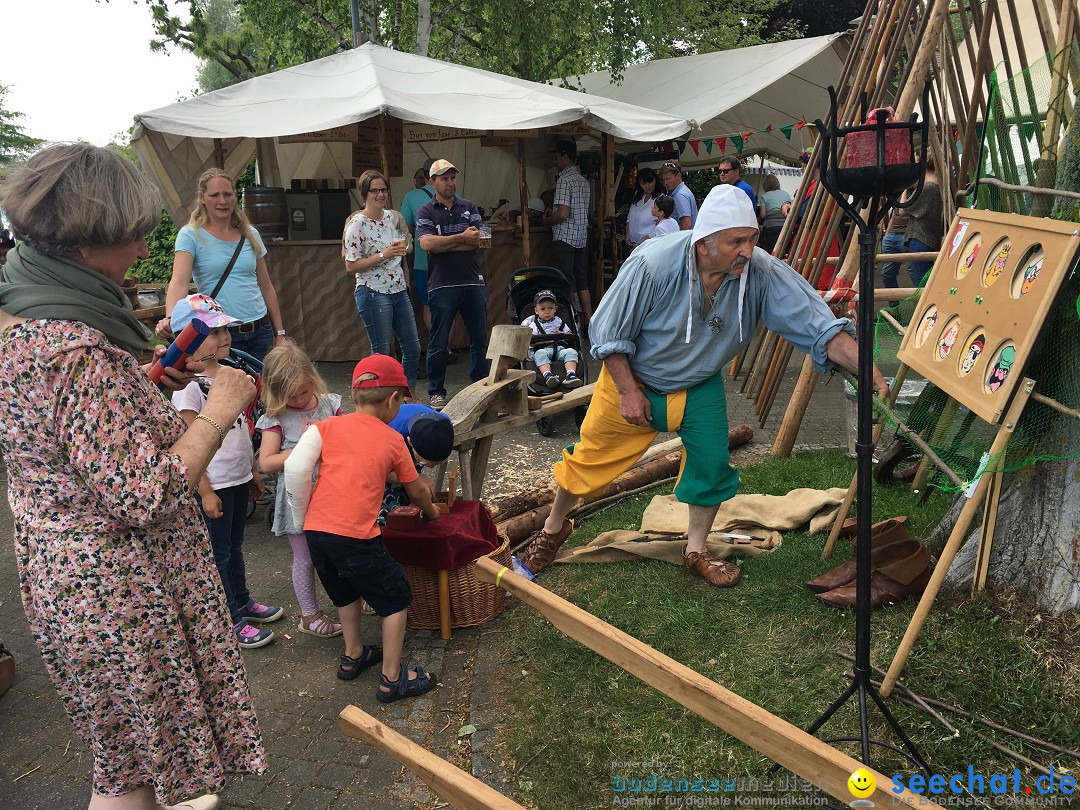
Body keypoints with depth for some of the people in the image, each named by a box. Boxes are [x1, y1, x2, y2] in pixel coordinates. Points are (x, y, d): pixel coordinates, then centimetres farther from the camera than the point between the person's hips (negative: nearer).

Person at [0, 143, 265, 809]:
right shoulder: (77, 350, -30)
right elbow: (148, 496, -28)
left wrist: (149, 378, 11)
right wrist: (219, 411, -19)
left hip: (59, 568, 9)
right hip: (116, 587, -9)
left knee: (128, 746, 29)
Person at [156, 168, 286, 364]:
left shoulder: (251, 234, 8)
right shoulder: (191, 235, -4)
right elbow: (179, 281, -18)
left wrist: (280, 332, 10)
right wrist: (170, 318, -36)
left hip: (261, 331, 4)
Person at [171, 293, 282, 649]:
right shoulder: (188, 385, -18)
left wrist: (254, 471, 16)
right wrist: (205, 491, -16)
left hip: (239, 477, 7)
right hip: (214, 484, -7)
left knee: (235, 545, 22)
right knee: (219, 553, 8)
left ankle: (242, 602, 38)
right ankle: (231, 620, 21)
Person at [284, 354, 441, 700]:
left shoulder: (328, 426, 7)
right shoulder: (393, 440, 4)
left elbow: (295, 469, -6)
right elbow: (417, 491, 17)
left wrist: (302, 515, 8)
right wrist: (431, 511, 38)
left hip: (316, 532, 5)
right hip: (356, 537, -5)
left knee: (346, 592, 29)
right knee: (396, 599, 13)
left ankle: (353, 655, 44)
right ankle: (392, 679, 17)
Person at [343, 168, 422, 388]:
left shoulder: (393, 217, 9)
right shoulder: (357, 224, -10)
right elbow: (351, 266, -14)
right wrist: (383, 256, -19)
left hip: (399, 291, 7)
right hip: (373, 294, -7)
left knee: (412, 348, 10)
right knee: (381, 353, -2)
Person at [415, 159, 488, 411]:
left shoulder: (469, 208, 12)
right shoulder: (426, 212, 2)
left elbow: (477, 240, -3)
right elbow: (427, 243, -14)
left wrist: (443, 244, -9)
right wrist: (461, 238, -9)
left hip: (473, 283, 3)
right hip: (442, 285, -3)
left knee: (480, 339, 9)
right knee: (438, 343, 3)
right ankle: (437, 392, 15)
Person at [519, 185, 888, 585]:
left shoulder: (763, 273, -26)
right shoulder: (653, 263, -33)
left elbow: (820, 326, -27)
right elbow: (610, 333, -20)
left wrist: (871, 375, -38)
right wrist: (628, 392, -17)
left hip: (700, 387, 3)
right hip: (632, 377, -2)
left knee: (712, 464, -4)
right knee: (591, 458, 8)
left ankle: (695, 551, 24)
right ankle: (553, 529, 35)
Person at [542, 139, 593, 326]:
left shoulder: (564, 179, -13)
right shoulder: (583, 181, 15)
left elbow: (563, 214, -20)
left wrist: (546, 220, -2)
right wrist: (553, 211, 17)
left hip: (564, 237, -9)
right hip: (581, 236, 9)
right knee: (582, 282, 13)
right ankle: (588, 319, 16)